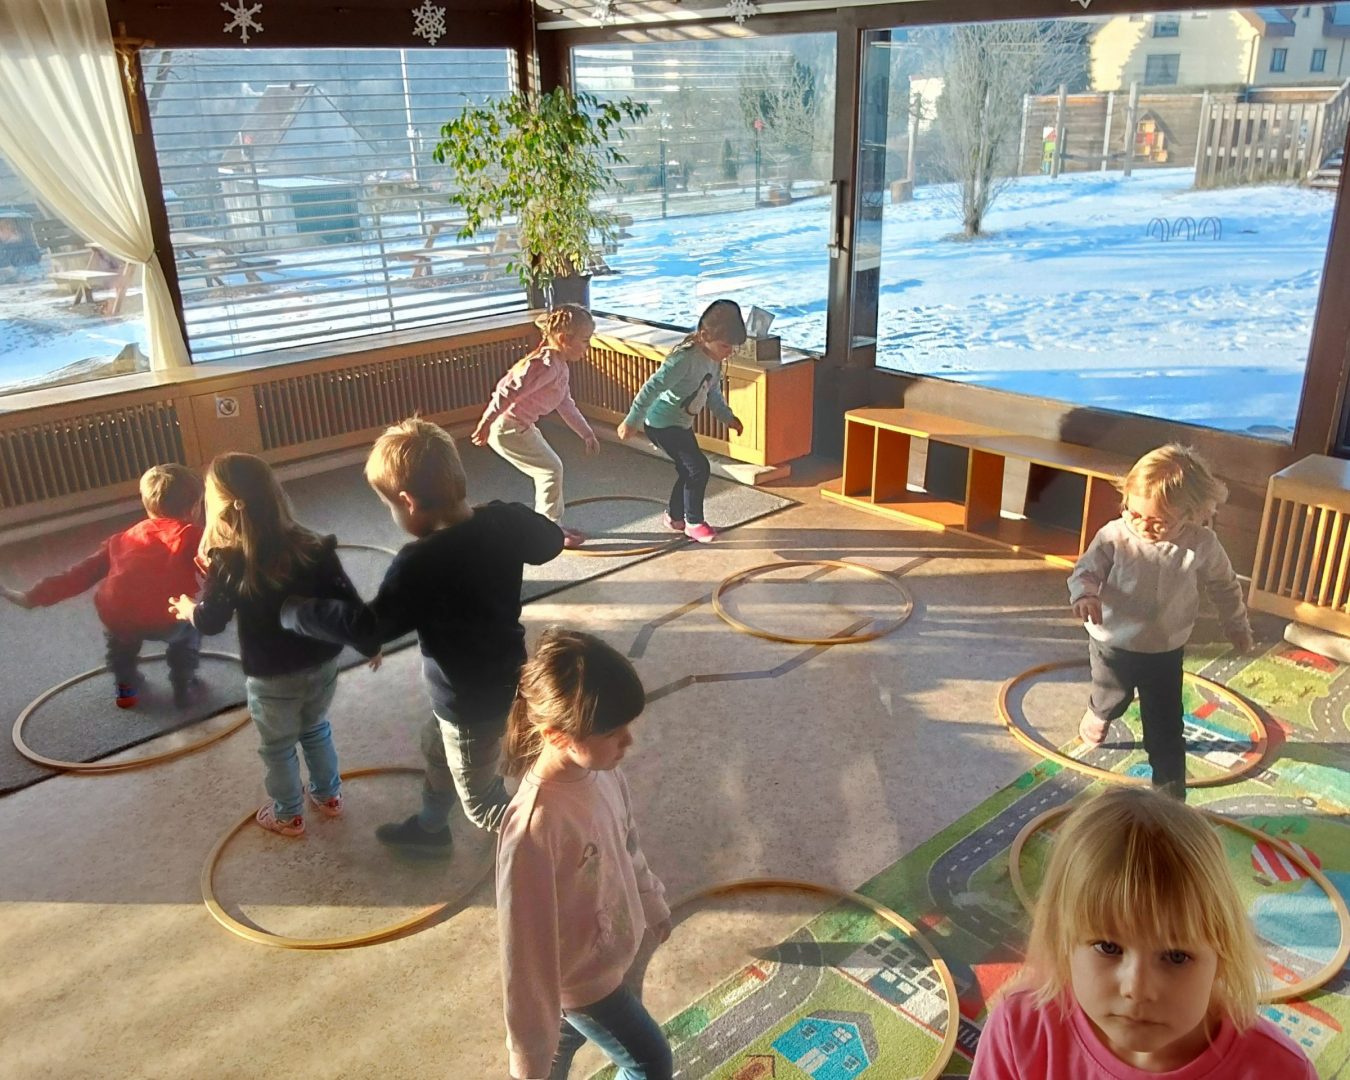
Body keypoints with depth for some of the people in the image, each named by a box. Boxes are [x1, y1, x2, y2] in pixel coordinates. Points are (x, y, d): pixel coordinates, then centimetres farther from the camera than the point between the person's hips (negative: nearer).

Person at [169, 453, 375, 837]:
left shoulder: (228, 564, -21)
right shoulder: (312, 546, -12)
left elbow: (210, 621, -11)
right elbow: (345, 599, -7)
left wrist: (187, 609, 13)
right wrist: (369, 644, 8)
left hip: (272, 678, -4)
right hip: (321, 665, 4)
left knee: (277, 748, 20)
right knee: (316, 730, 29)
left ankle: (288, 816, 38)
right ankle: (328, 795, 45)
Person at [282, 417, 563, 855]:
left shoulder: (421, 565, -33)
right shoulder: (502, 521, -14)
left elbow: (368, 628, -28)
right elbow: (550, 541, 5)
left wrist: (296, 610, -15)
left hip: (473, 702, -9)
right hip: (502, 679, 9)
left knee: (480, 800, 15)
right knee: (437, 751, 33)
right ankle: (429, 828, 57)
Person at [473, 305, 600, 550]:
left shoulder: (560, 366, 11)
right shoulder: (546, 365, -23)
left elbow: (566, 405, 21)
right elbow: (510, 392, -28)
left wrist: (586, 433, 24)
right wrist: (486, 422, -28)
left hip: (521, 425, 10)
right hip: (507, 427, -10)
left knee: (550, 468, 15)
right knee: (552, 469, -5)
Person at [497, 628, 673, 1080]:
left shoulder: (602, 771, -15)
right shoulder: (534, 828, -38)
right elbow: (526, 945, -28)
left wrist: (652, 905, 21)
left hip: (608, 954, 6)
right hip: (579, 977, -6)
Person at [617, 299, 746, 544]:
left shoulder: (714, 359, 0)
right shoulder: (686, 359, -28)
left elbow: (713, 393, 18)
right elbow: (652, 388, -29)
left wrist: (727, 417, 14)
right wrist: (632, 421, -27)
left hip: (681, 424, 9)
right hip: (662, 425, -9)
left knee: (688, 471, 16)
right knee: (699, 468, -11)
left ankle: (675, 517, 36)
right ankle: (694, 522, 5)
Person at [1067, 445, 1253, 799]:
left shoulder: (1202, 545, -17)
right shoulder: (1115, 536, -23)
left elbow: (1224, 585, 1)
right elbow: (1085, 571, -14)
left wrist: (1236, 624, 15)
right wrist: (1085, 594, -37)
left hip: (1164, 652, 0)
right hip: (1112, 643, 0)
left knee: (1165, 728, 6)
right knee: (1111, 699, 26)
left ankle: (1171, 791, 21)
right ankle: (1097, 716, 61)